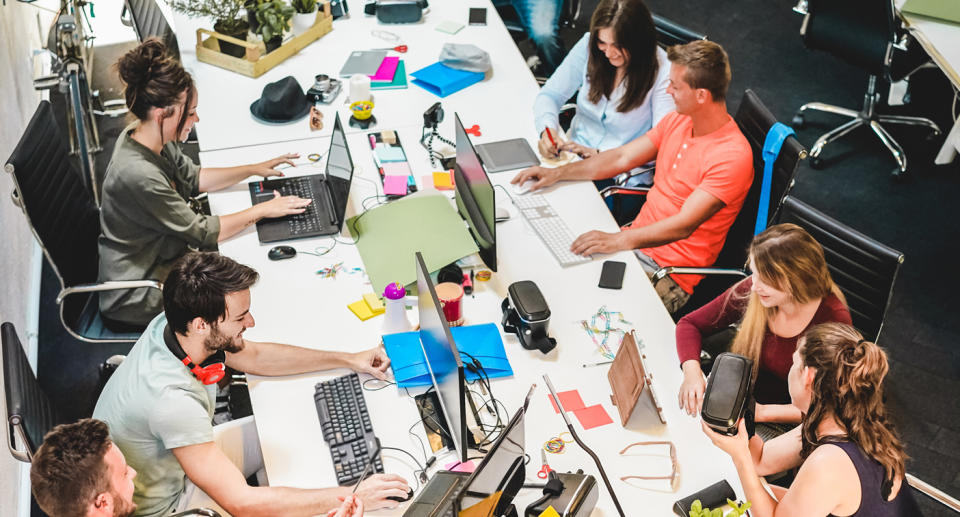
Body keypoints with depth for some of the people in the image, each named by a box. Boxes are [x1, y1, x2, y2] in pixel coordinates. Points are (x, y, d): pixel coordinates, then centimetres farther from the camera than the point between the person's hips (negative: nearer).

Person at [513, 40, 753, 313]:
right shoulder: (678, 120, 5)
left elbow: (683, 226, -28)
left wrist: (617, 240, -37)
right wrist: (557, 173, 5)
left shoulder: (732, 156, -22)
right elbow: (623, 157, 12)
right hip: (636, 237, 8)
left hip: (670, 273, -8)